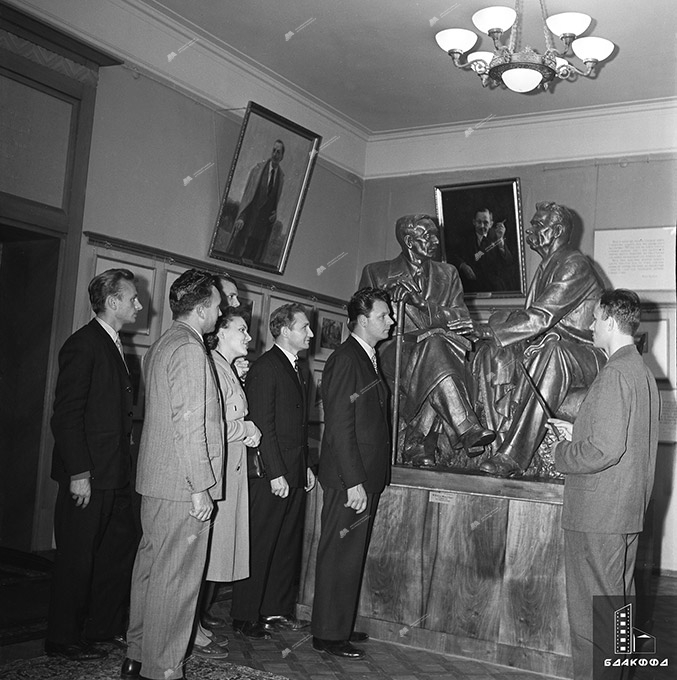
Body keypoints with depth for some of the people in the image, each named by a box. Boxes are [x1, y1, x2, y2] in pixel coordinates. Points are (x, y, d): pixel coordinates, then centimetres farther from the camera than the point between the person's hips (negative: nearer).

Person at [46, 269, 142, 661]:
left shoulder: (115, 346, 14)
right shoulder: (84, 345, -13)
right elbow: (67, 415, -18)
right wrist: (78, 473, -20)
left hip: (115, 473, 9)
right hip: (88, 475, -9)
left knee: (122, 548, 15)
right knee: (77, 558, 3)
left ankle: (105, 625, 29)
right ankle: (63, 640, 18)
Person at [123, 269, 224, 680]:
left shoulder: (161, 346, 15)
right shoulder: (189, 349, -15)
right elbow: (188, 423, -21)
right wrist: (200, 487, -19)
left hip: (156, 481, 10)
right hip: (183, 486, -10)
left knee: (151, 566, 17)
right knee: (176, 578, -2)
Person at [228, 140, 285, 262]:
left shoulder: (282, 177, 1)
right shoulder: (258, 168, -4)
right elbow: (247, 193, -4)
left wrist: (276, 214, -6)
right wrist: (241, 217, -11)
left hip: (265, 223, 1)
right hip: (249, 219, -1)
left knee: (255, 259, 7)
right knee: (236, 254, 2)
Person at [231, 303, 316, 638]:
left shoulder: (298, 370, 16)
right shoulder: (265, 367, -10)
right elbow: (263, 425, -15)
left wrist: (307, 466, 16)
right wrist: (276, 473, -17)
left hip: (295, 473, 8)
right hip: (271, 475, -8)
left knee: (289, 544, 12)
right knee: (260, 545, 0)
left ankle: (278, 609, 24)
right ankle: (246, 617, 12)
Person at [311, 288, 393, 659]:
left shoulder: (367, 358, 15)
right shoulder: (346, 360, -16)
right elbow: (340, 426, -20)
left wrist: (370, 477, 13)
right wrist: (354, 482, -21)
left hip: (365, 477, 10)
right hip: (349, 479, -10)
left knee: (352, 555, 17)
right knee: (340, 556, 0)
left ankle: (340, 625, 29)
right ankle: (328, 634, 12)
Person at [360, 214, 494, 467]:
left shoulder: (447, 273, 22)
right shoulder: (376, 272, 15)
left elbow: (461, 318, 8)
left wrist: (420, 303, -9)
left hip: (436, 346, 3)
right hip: (393, 350, -3)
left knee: (436, 344, -34)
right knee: (434, 346, -34)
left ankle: (417, 442, -30)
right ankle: (468, 430, -44)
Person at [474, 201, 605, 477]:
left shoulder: (575, 266, -15)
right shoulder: (547, 266, 15)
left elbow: (539, 318, -24)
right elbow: (531, 317, 14)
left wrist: (488, 329, -18)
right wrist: (490, 330, -3)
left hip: (586, 356, -9)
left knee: (549, 351, -40)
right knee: (489, 351, -6)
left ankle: (515, 454, -42)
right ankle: (502, 437, -15)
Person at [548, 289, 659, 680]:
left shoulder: (616, 374, -19)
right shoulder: (642, 371, 12)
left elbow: (605, 449, -26)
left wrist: (563, 452, -10)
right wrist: (578, 433, 14)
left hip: (598, 517, -10)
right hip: (628, 512, 10)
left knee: (593, 614, 0)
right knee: (619, 602, 20)